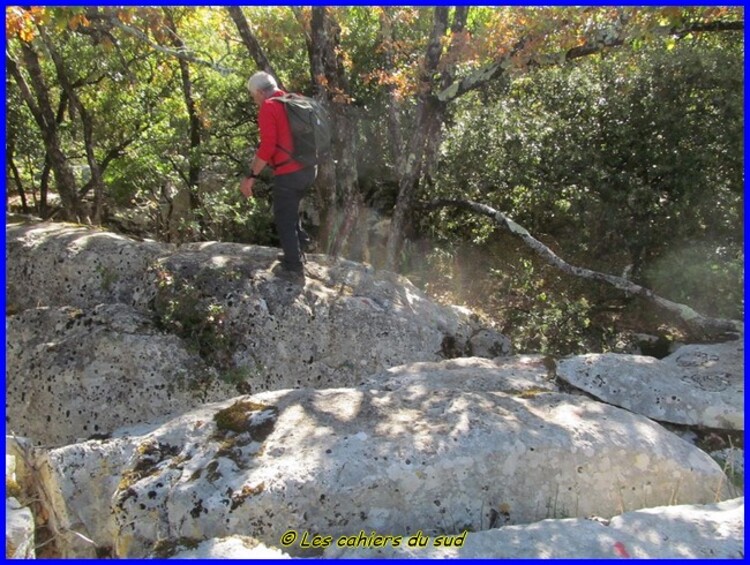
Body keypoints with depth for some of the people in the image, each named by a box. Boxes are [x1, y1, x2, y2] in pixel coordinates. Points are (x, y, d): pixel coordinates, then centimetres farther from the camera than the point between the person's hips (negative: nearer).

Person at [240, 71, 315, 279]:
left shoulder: (269, 107, -11)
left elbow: (268, 146, -20)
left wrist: (251, 176, -15)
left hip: (289, 174, -8)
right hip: (309, 169, 8)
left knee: (284, 220, 7)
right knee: (291, 211, 26)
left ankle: (294, 266, 14)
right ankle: (296, 252, 33)